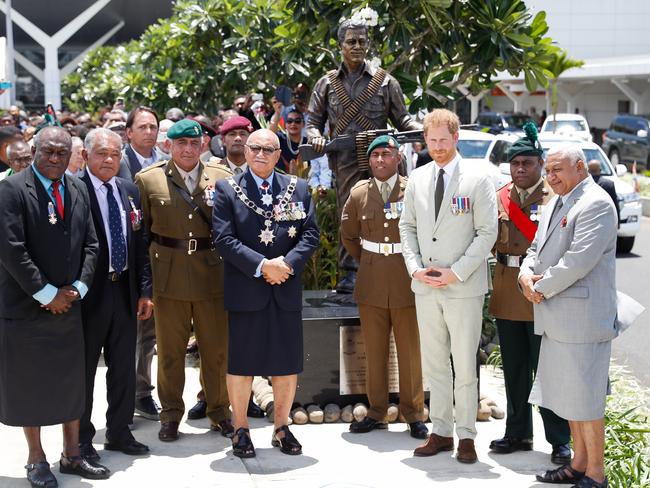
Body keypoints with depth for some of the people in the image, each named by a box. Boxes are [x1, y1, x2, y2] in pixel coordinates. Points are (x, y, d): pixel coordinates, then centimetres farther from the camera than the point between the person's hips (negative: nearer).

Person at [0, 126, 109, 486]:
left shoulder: (78, 190, 9)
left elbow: (90, 245, 9)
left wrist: (78, 288, -4)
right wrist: (47, 294, -15)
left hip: (68, 305, 5)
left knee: (72, 383, 12)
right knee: (29, 384, 6)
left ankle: (71, 456, 24)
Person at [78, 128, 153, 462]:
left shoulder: (129, 191, 9)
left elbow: (140, 244, 12)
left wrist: (144, 290, 8)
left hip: (125, 291, 6)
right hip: (88, 293, -6)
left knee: (124, 367, 15)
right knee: (83, 369, 6)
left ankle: (119, 432, 30)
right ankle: (81, 439, 19)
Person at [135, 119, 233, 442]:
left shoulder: (222, 178, 3)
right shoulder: (148, 180, 2)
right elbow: (140, 231, 4)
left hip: (213, 275, 1)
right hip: (169, 278, -1)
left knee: (217, 349, 8)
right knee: (169, 351, 9)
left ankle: (219, 412, 23)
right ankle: (171, 415, 22)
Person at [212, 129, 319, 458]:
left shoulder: (298, 189, 10)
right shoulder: (227, 190, 1)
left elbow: (310, 234, 5)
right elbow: (224, 238, -8)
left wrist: (288, 263, -12)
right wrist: (262, 266, -16)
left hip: (287, 290, 3)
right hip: (245, 291, -3)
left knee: (288, 364, 8)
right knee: (241, 364, 4)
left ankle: (281, 428, 23)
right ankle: (241, 431, 16)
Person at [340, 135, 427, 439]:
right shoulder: (359, 194, 6)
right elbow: (348, 235, 20)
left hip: (407, 284, -3)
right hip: (371, 285, 3)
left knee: (411, 353, 4)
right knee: (374, 353, 9)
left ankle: (413, 415, 14)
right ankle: (376, 412, 19)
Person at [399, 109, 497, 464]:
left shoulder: (478, 180, -5)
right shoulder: (417, 178, 9)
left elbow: (487, 233, -7)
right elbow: (407, 226, 13)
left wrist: (456, 272, -13)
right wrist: (415, 268, -2)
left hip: (463, 288, -4)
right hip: (425, 287, 4)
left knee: (465, 366, 1)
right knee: (433, 364, 10)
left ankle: (466, 435, 11)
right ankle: (440, 431, 19)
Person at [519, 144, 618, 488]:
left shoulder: (596, 204, -13)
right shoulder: (556, 204, 17)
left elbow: (579, 259, -22)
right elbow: (538, 247, 20)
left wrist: (542, 288, -13)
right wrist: (526, 272, -1)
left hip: (582, 316, -10)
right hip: (555, 318, 10)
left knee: (585, 399, -4)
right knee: (567, 395, 16)